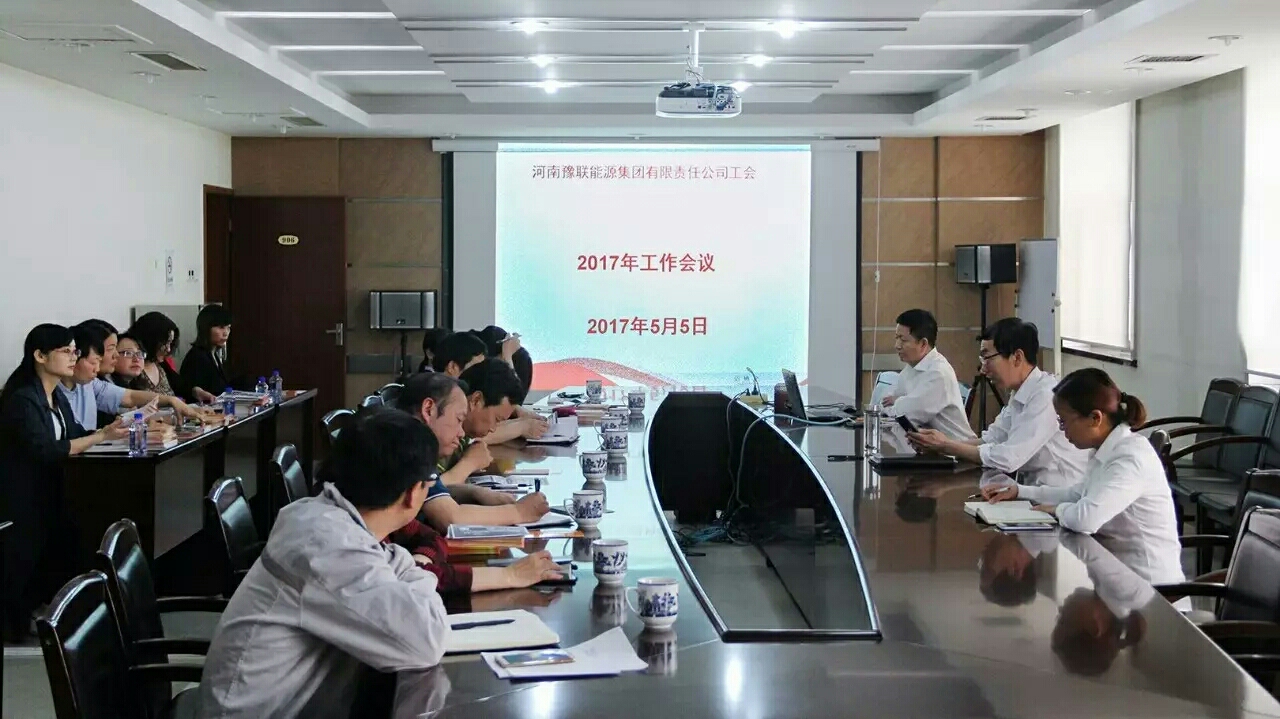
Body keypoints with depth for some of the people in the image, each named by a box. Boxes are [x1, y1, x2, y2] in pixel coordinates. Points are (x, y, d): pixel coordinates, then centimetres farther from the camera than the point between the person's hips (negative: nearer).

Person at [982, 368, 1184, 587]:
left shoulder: (1132, 458, -24)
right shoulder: (1106, 450, 4)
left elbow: (1085, 518, -35)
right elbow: (1080, 493, 21)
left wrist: (1057, 509, -13)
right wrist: (1020, 491, 13)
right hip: (1119, 571, 8)